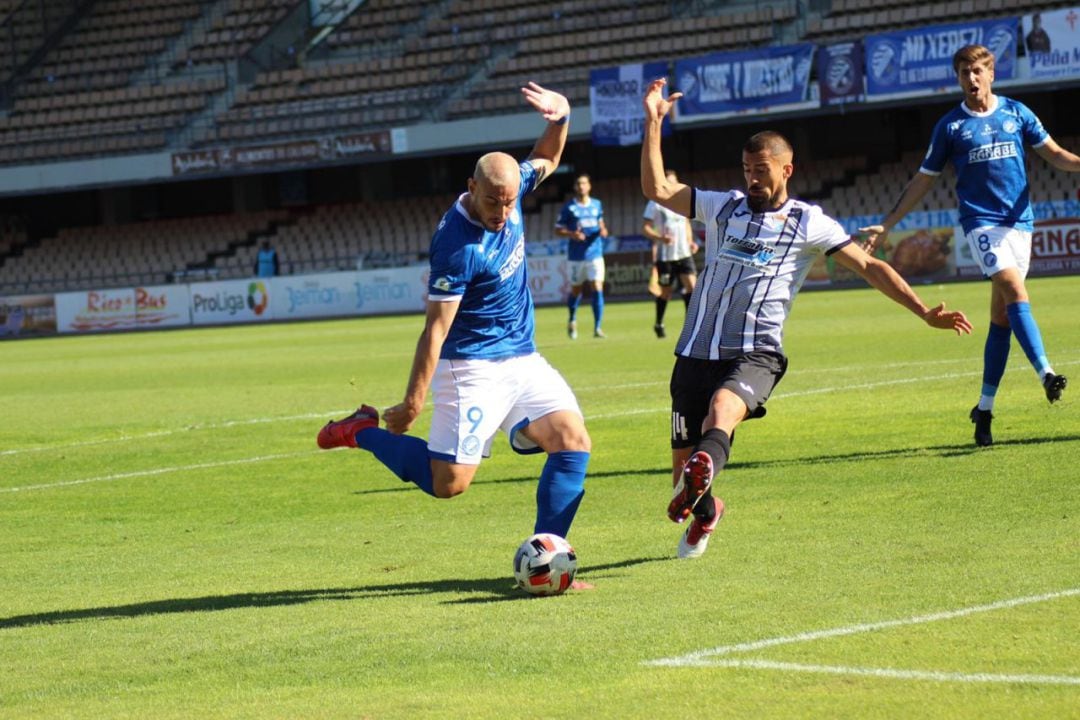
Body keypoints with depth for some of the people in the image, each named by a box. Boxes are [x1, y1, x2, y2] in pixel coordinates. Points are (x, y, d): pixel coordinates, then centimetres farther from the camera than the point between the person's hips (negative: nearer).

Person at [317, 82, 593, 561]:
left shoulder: (509, 191, -1)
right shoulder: (458, 245, -24)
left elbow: (547, 159, 22)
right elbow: (436, 329, -21)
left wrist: (560, 117, 2)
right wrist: (412, 404, -20)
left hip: (523, 360, 7)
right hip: (473, 368, -7)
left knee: (574, 443, -10)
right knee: (449, 482, -10)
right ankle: (364, 432, 14)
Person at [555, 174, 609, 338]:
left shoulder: (597, 205, 7)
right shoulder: (569, 207, -3)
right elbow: (558, 230, -1)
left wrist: (603, 230, -1)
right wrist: (572, 234, -20)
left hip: (595, 254, 2)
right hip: (576, 255, -2)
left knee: (597, 289, -10)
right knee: (576, 290, 9)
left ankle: (597, 328, -8)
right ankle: (572, 321, 37)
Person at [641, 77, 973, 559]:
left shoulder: (808, 223, 8)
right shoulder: (724, 207, 16)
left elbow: (869, 267, 8)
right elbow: (657, 189, 12)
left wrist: (924, 313, 2)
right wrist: (654, 123, 4)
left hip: (755, 354, -3)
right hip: (697, 352, 3)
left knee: (724, 407, -36)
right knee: (682, 458, 3)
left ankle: (704, 468, -68)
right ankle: (705, 511, 37)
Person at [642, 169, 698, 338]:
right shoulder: (655, 204, -4)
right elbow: (645, 228, -7)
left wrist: (690, 241, 7)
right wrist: (660, 238, -25)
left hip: (684, 253, 4)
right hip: (665, 255, -4)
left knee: (691, 285, -11)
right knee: (665, 291, 4)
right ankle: (659, 324, 22)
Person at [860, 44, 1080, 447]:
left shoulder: (1016, 112, 9)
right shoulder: (951, 126, 3)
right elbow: (922, 181, 9)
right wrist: (886, 226, 6)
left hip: (1019, 220, 3)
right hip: (981, 221, -3)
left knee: (1002, 315, 3)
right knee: (1014, 291, -25)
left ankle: (984, 409, 9)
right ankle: (1046, 374, -35)